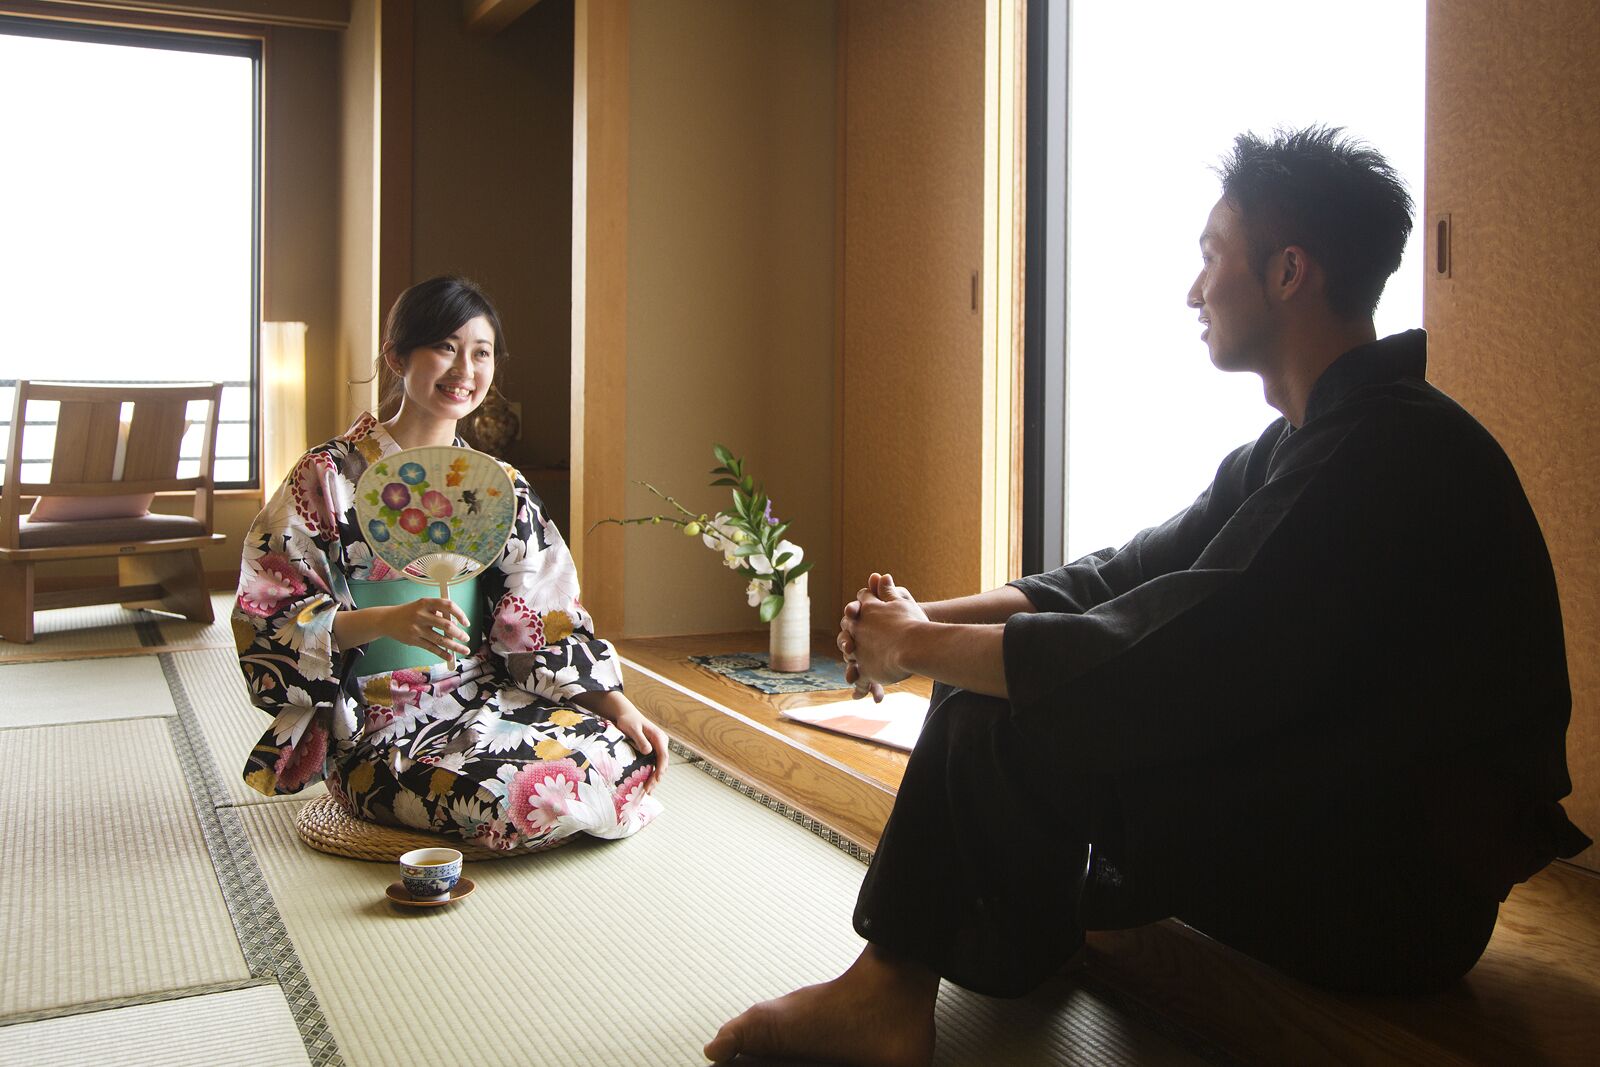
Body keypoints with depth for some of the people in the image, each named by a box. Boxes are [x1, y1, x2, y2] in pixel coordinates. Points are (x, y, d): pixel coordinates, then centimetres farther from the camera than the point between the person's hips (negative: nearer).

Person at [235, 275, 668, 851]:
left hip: (488, 695, 4)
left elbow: (546, 617, 6)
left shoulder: (500, 486, 11)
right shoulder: (330, 477, -4)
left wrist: (616, 704, -7)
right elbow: (269, 618, -7)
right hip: (380, 722, -4)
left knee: (626, 762, -21)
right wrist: (388, 621, -23)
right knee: (525, 791, -29)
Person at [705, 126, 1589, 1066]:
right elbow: (1118, 579, 9)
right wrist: (931, 621, -5)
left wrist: (922, 648, -15)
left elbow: (1158, 669, -28)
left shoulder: (1386, 455, -23)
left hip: (1385, 895, -10)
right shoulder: (1302, 444, 10)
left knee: (1007, 722, -16)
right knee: (988, 686, 6)